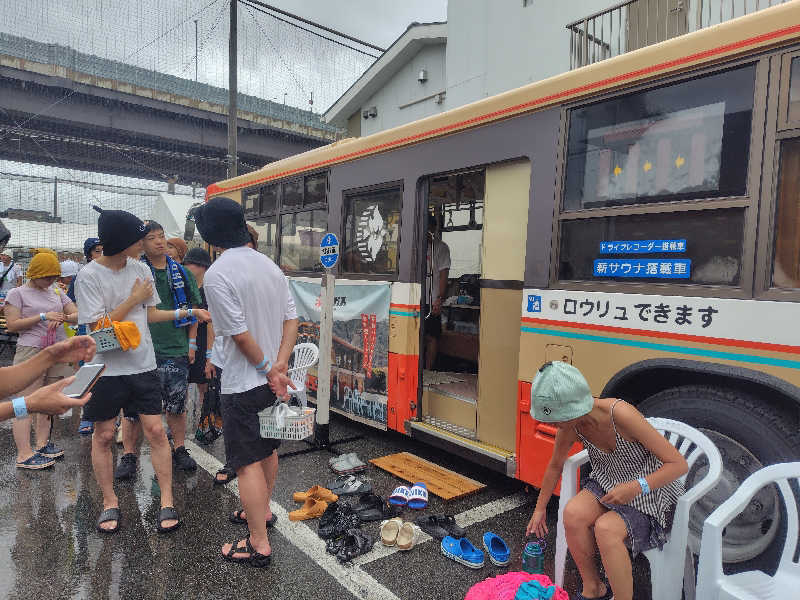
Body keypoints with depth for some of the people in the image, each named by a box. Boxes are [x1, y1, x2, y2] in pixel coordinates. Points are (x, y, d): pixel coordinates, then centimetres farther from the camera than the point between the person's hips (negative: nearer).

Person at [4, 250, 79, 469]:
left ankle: (41, 444, 21)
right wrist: (42, 316, -14)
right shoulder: (18, 293, 1)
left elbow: (77, 315, 12)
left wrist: (63, 317, -9)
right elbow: (12, 324, -6)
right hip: (31, 352, -5)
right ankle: (24, 454, -2)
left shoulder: (57, 292, 14)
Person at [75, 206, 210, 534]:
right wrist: (134, 299, -13)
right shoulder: (89, 276, -12)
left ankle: (167, 501, 13)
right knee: (103, 435, 9)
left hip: (143, 365, 3)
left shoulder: (141, 269, 3)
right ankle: (110, 503, 27)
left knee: (156, 431, 2)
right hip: (106, 369, -3)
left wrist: (187, 312, 5)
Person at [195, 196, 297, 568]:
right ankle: (262, 511, 42)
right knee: (267, 448, 22)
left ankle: (259, 545, 12)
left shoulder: (217, 275, -18)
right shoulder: (269, 265, 4)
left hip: (243, 383, -8)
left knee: (248, 462, 3)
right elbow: (291, 318, 1)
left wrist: (268, 369, -10)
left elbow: (240, 334, -21)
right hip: (272, 378, 8)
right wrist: (280, 365, -6)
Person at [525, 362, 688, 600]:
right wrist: (539, 510, 17)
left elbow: (679, 464, -24)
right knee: (572, 513, -23)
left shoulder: (621, 415, -32)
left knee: (606, 528, -31)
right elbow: (555, 466, 8)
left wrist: (637, 487, -37)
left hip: (650, 492, -5)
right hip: (608, 482, 5)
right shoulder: (570, 424, -13)